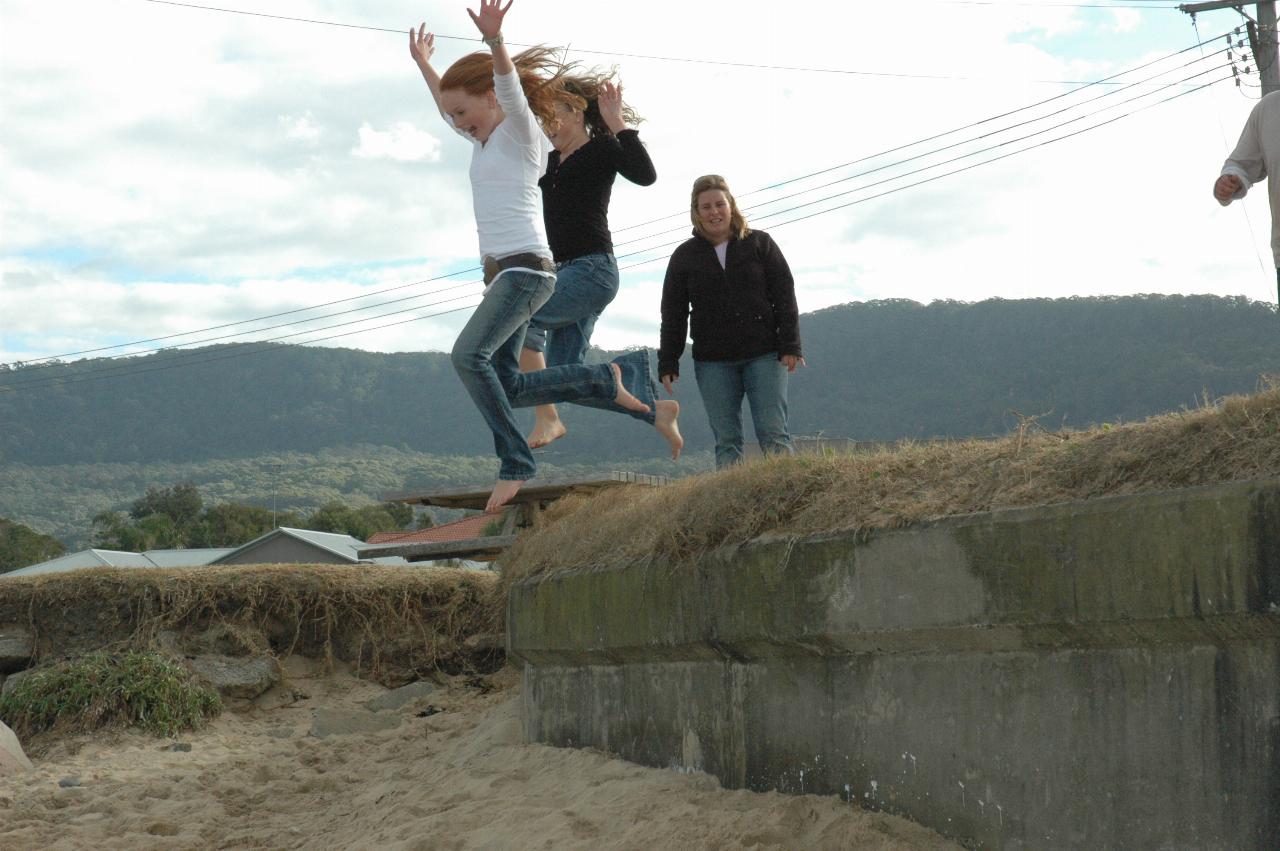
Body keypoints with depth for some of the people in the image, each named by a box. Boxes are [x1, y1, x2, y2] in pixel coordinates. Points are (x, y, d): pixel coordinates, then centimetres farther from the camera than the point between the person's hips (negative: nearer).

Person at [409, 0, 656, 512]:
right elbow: (446, 109, 41)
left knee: (469, 355, -25)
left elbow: (509, 86, -24)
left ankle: (514, 462, -22)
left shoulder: (520, 130, -3)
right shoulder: (486, 139, 21)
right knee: (506, 387, 1)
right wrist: (423, 64, 49)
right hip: (502, 271, 10)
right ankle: (609, 378, 10)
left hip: (525, 266, -10)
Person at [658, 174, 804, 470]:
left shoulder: (760, 244, 6)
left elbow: (784, 295, 3)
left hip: (765, 355, -1)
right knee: (726, 441, -2)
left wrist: (790, 346, -6)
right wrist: (667, 364, 3)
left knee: (773, 434, -8)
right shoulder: (685, 257, 10)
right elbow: (673, 315, 9)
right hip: (713, 362, 2)